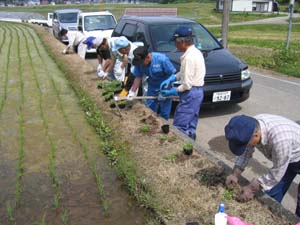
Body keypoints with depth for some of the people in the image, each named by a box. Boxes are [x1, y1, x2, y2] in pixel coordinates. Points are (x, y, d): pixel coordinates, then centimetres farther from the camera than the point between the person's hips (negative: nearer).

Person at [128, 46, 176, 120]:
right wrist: (132, 92, -9)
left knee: (164, 113, 2)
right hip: (152, 87, 5)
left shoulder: (162, 59, -28)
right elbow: (138, 77, -3)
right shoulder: (139, 62, -13)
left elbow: (172, 75, -21)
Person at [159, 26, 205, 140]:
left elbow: (187, 84, -22)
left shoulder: (189, 57, -21)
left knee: (179, 126, -6)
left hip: (190, 93, -10)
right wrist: (172, 78, 10)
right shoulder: (195, 52, 10)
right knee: (190, 126, 17)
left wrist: (173, 91, -9)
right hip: (197, 92, 10)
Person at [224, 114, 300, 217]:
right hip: (281, 159, 6)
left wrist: (253, 189, -21)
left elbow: (277, 172, -29)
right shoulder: (251, 127, -24)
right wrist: (235, 174, -13)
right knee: (272, 196, 11)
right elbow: (246, 152, -5)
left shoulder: (280, 139, -44)